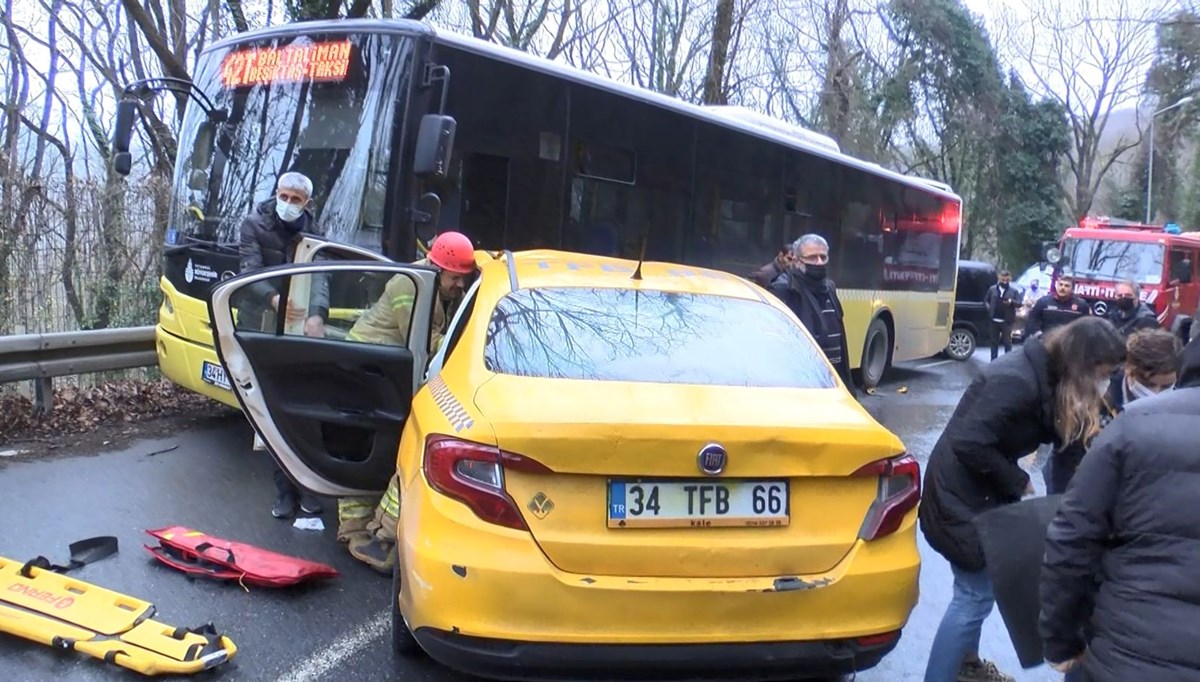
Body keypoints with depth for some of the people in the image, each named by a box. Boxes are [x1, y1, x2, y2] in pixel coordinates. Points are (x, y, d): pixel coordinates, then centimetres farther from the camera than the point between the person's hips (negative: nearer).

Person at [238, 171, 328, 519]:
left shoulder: (311, 232, 5)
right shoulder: (254, 224, 0)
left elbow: (319, 276, -10)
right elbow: (250, 270, -13)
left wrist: (317, 313, -31)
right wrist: (273, 299, -34)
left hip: (300, 327, 2)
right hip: (263, 328, -1)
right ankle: (285, 489, 5)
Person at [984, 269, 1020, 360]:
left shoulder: (1014, 290, 0)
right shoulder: (992, 289, 6)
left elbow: (1019, 303, -3)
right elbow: (986, 300, 12)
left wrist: (1011, 302, -22)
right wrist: (989, 308, -4)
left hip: (1007, 321, -3)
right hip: (995, 320, 3)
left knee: (1007, 342, 2)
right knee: (994, 341, 11)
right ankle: (993, 361, 18)